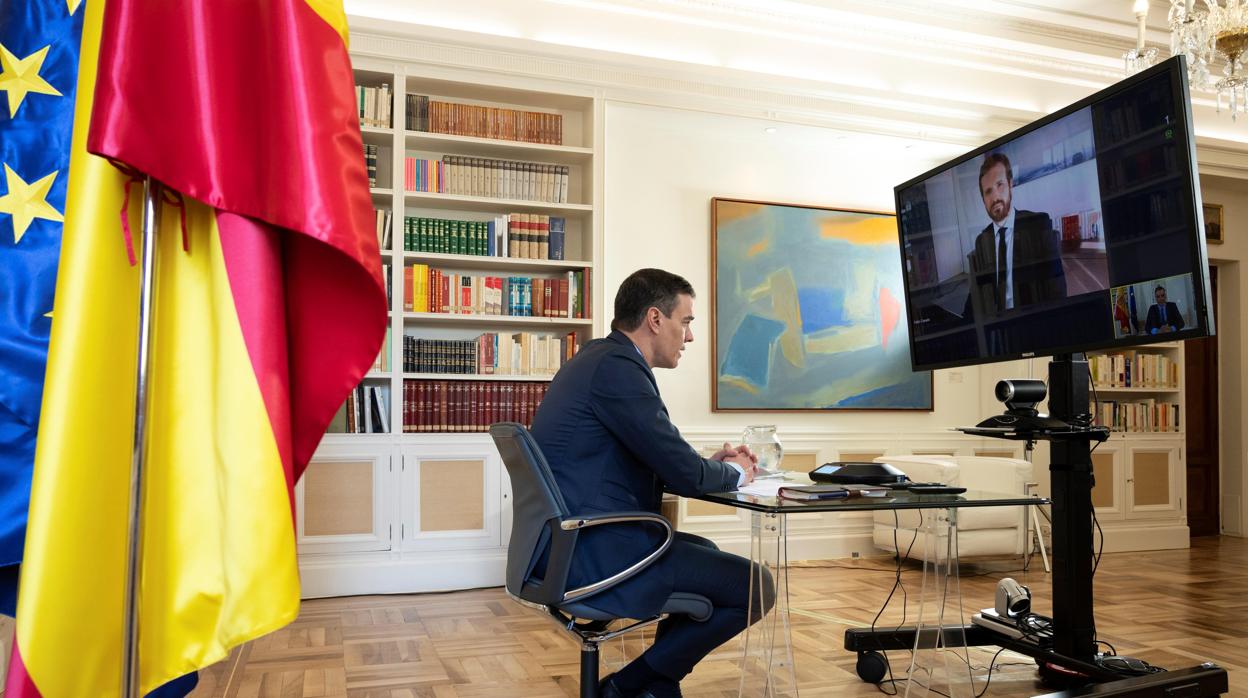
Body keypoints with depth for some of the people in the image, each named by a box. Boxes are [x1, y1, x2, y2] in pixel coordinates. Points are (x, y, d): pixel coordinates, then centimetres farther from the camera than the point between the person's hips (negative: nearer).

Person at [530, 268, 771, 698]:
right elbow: (684, 474, -19)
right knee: (754, 586, -6)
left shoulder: (601, 357, 13)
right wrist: (733, 473, 2)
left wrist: (714, 464, 13)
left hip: (574, 539, 11)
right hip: (597, 553, -11)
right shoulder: (616, 367, -19)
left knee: (707, 554, 29)